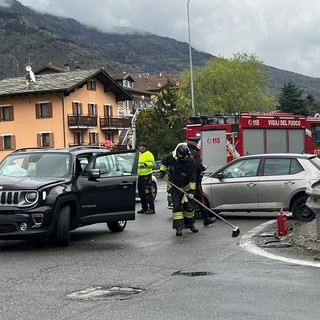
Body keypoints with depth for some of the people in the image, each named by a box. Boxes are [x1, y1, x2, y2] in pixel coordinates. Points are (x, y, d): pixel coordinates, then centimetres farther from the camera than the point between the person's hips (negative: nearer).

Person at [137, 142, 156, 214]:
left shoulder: (148, 154, -7)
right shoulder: (139, 154, 19)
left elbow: (152, 163, -20)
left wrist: (145, 164, -31)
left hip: (146, 176, -9)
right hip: (140, 176, 9)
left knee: (148, 193, -10)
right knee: (141, 194, 11)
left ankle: (152, 209, -6)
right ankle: (144, 208, 20)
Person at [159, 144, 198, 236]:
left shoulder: (190, 162, -22)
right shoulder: (171, 157, -18)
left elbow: (192, 179, -18)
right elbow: (164, 162, 7)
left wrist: (192, 191, -22)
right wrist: (162, 172, -1)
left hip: (186, 186, 0)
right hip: (174, 186, 0)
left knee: (189, 206, 7)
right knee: (177, 206, -8)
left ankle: (190, 224, 27)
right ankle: (178, 227, -8)